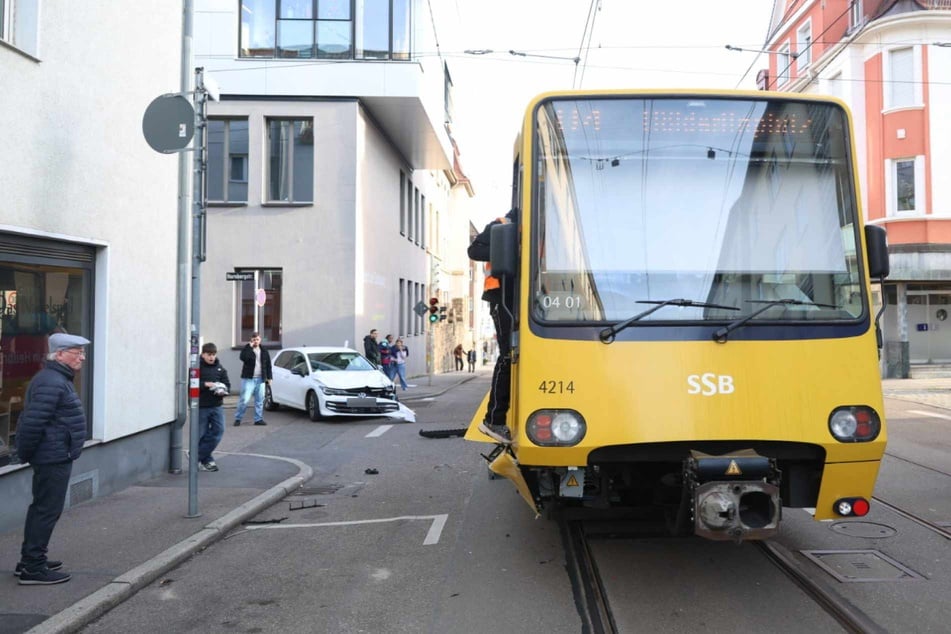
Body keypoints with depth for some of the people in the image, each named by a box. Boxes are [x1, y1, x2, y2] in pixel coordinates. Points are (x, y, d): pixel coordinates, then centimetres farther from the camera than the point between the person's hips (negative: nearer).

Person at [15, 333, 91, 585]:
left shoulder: (58, 379, 14)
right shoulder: (51, 383, -20)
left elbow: (33, 421, 21)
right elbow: (33, 422, -24)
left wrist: (27, 453, 21)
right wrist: (26, 453, -13)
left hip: (53, 458, 11)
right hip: (54, 458, -11)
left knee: (41, 508, 18)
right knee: (47, 511, -4)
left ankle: (30, 560, 29)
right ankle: (32, 569, 3)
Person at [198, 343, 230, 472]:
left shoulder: (220, 368, 9)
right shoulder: (197, 368, -4)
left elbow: (227, 385, 9)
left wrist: (223, 390, -12)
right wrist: (205, 384, -22)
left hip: (216, 406, 4)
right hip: (201, 407, -4)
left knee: (218, 431, -4)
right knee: (202, 435, 3)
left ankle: (199, 456, 8)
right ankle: (207, 460, 17)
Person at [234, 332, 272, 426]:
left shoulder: (264, 352, 12)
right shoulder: (247, 349, 0)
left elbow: (268, 365, 15)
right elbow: (243, 357, -23)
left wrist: (269, 377, 9)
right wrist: (250, 347, -20)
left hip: (260, 379, 4)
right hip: (249, 379, -4)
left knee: (260, 400, 7)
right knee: (244, 399, -9)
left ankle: (258, 419, 14)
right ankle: (238, 418, 4)